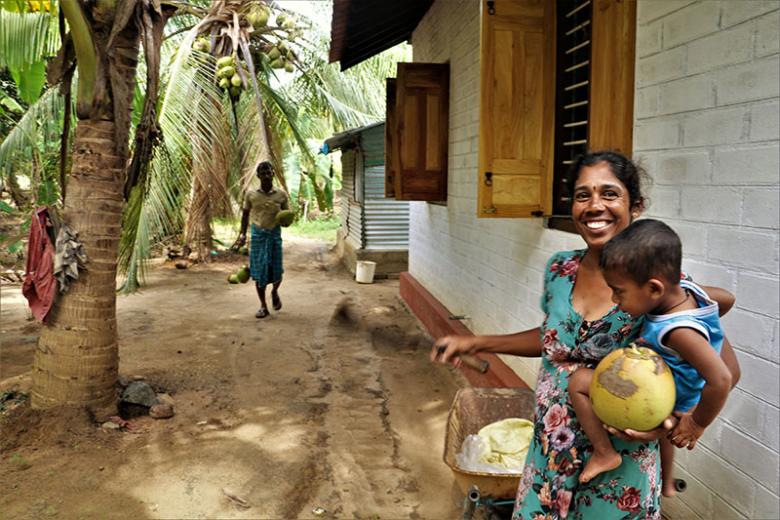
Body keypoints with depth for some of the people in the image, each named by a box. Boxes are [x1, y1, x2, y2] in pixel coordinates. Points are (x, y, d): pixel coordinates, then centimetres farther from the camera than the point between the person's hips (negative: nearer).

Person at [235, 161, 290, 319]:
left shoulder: (281, 194, -2)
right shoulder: (251, 194, -1)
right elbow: (245, 214, 11)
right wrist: (242, 234, 5)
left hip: (274, 234, 0)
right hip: (257, 234, 0)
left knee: (276, 270, 1)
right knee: (258, 271, 2)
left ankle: (274, 292, 36)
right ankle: (263, 306, 14)